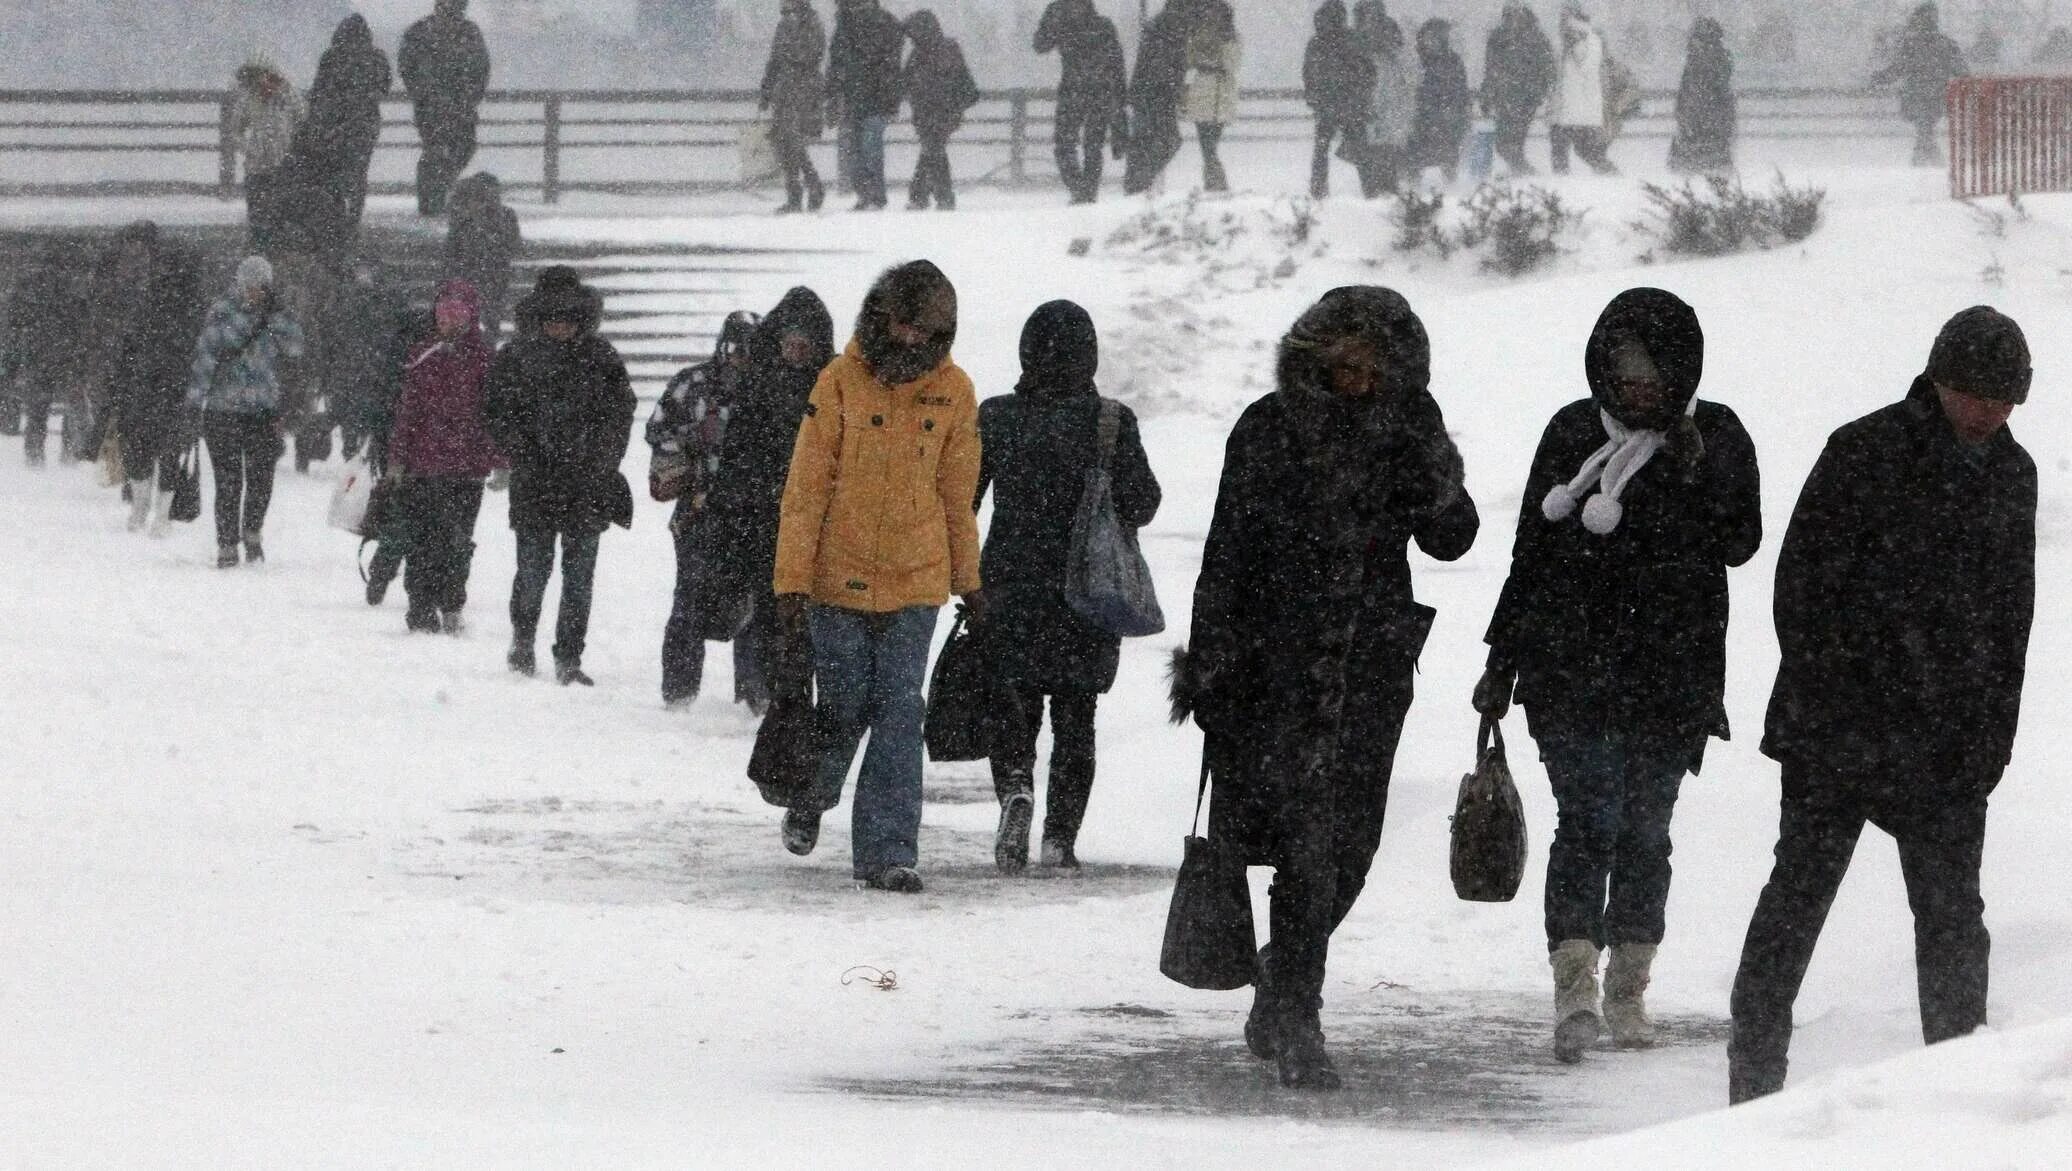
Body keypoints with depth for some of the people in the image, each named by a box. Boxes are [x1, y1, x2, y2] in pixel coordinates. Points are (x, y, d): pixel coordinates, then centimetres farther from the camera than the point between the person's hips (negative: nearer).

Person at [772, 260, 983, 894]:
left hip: (916, 581, 2)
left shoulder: (953, 390, 2)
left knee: (899, 715, -4)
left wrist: (968, 579, 18)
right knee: (842, 708, 5)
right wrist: (792, 580, -10)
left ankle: (888, 852, -3)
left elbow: (957, 493, 13)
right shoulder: (841, 381, -7)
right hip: (838, 579, -2)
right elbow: (806, 486, -6)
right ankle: (810, 799, 36)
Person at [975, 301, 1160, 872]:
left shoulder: (995, 418, -3)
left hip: (1010, 589, 1)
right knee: (1075, 718, 11)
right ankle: (1061, 836, 4)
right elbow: (1141, 503, -6)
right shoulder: (1110, 421, -8)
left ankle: (1016, 788, -17)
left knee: (1015, 710, 11)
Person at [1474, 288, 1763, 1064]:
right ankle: (1575, 987, -21)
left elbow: (1740, 543, -3)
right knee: (1588, 819, -13)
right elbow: (1530, 554, 11)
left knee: (1645, 831, 5)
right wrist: (1502, 665, 11)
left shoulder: (1716, 439, 5)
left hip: (1673, 673, 1)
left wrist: (1694, 478, -19)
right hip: (1571, 670, -1)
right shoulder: (1574, 434, 6)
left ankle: (1627, 990, 17)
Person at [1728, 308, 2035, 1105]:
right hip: (1840, 730, -4)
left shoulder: (2011, 474, 9)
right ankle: (1755, 1075, 4)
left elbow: (2011, 613, 16)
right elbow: (1803, 581, -8)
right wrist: (1819, 703, -13)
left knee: (1953, 914, 3)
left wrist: (1991, 733, 8)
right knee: (1799, 894, -1)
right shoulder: (1864, 453, -8)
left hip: (1947, 738, 4)